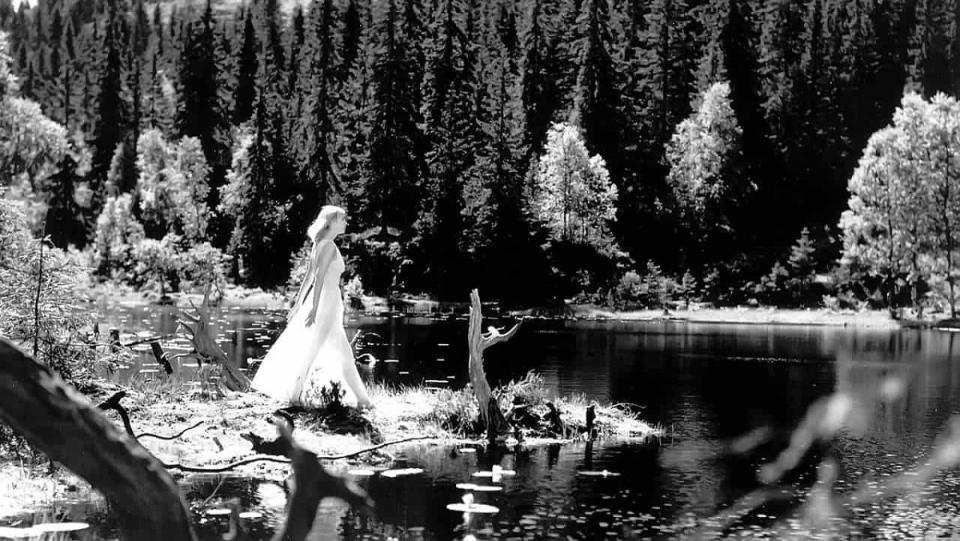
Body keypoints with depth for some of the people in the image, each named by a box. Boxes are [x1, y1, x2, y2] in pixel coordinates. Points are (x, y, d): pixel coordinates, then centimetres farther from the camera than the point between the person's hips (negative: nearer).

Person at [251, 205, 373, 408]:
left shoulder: (320, 245, 14)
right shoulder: (328, 245, -13)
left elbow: (308, 278, 16)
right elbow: (318, 277, -21)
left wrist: (298, 305, 18)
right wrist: (314, 308, -26)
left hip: (319, 302, 9)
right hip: (326, 302, -9)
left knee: (341, 353, 11)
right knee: (309, 350, -3)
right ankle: (295, 395, 3)